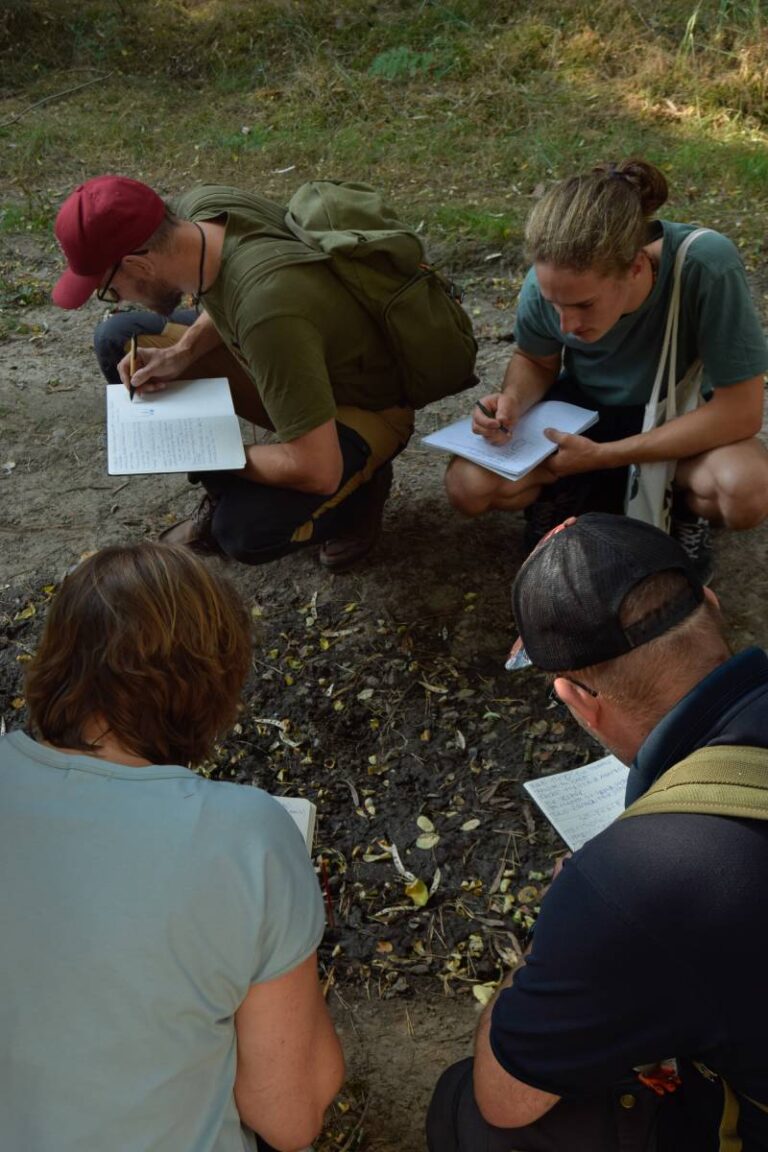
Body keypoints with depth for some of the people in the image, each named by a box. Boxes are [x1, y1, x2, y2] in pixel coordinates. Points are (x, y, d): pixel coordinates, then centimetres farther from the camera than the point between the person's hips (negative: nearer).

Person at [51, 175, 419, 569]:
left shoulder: (266, 311, -40)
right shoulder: (199, 206, -16)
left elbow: (318, 472, -34)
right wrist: (181, 353, -10)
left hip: (361, 409, -8)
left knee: (245, 531, -33)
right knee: (118, 340, 1)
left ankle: (359, 487, 0)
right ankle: (225, 492, 10)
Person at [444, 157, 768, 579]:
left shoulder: (708, 268, -34)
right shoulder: (547, 284, -23)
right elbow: (536, 361, -1)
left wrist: (603, 456, -30)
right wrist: (512, 401, -25)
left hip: (682, 420, -2)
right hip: (582, 406, 2)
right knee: (467, 487, -20)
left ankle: (683, 505, 0)